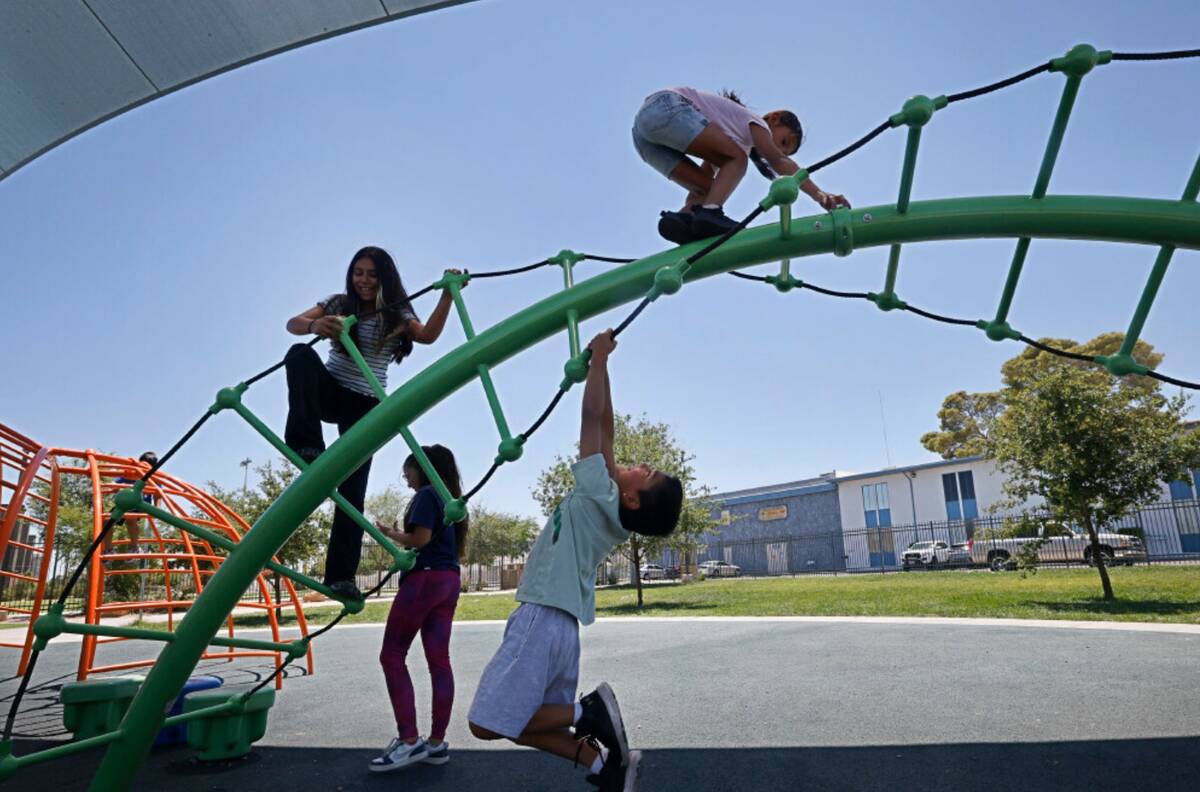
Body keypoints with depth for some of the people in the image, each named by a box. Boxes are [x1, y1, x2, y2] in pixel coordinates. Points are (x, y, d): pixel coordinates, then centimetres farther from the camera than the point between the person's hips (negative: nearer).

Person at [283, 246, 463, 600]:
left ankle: (341, 576, -3)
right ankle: (306, 443, -34)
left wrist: (447, 296, -37)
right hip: (329, 393, 1)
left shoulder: (396, 314, -1)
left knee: (352, 489, -8)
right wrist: (315, 325, -37)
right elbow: (293, 323, -12)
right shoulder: (337, 304, 3)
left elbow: (428, 335, -22)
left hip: (365, 406, -1)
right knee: (301, 353, -30)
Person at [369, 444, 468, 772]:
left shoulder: (426, 494, -6)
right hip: (449, 580, 9)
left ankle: (409, 740, -6)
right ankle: (437, 742, 10)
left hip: (425, 578, -9)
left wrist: (390, 533, 0)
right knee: (439, 660, 7)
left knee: (392, 655, -2)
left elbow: (420, 538, -16)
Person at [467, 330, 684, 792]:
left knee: (487, 723, -7)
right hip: (555, 621, 10)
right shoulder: (607, 502, 9)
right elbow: (605, 426, 13)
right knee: (525, 722, 16)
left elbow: (592, 415, -12)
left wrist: (599, 357, -3)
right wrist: (600, 363, 13)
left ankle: (588, 712, -4)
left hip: (542, 618, -10)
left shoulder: (602, 495, -12)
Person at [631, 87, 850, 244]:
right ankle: (710, 212, -31)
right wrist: (819, 195, -19)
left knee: (709, 190, 1)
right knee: (737, 159, -10)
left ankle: (682, 218, -28)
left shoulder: (739, 142, 30)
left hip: (646, 139, 8)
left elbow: (700, 186, 23)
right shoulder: (755, 123, 7)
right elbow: (778, 162, -11)